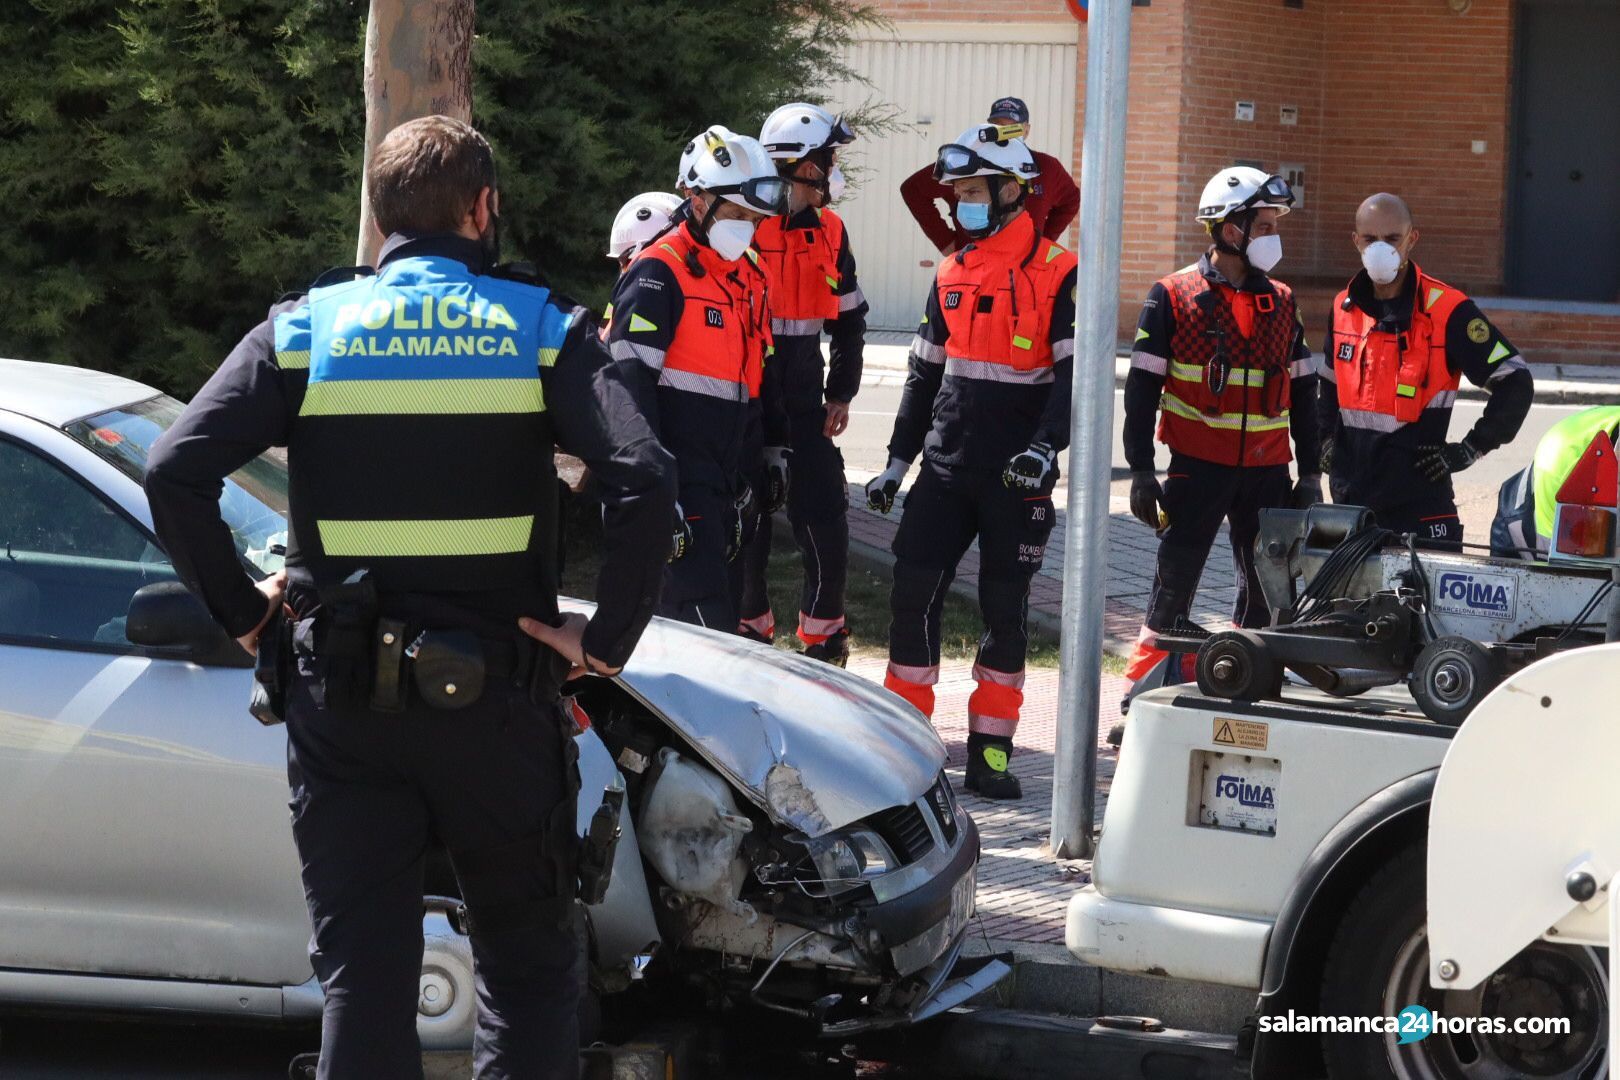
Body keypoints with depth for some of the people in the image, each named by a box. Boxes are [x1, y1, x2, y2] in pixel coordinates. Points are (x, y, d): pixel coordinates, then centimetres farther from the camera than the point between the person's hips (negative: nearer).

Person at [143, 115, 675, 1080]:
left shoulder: (305, 330, 2)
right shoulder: (541, 329, -3)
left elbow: (176, 473, -9)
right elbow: (644, 482, -17)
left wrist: (243, 611, 1)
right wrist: (607, 640, -8)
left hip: (342, 703, 1)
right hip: (497, 700, -1)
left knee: (362, 977, 7)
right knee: (529, 966, 13)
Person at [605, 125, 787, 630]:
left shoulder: (749, 275, 16)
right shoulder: (659, 275, -11)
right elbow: (630, 387, -17)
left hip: (726, 481, 8)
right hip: (679, 477, -8)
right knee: (711, 626, -14)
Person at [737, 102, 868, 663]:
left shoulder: (829, 232, 10)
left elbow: (849, 319, 18)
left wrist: (841, 394, 12)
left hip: (805, 401, 5)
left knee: (824, 518, -1)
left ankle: (824, 637, 12)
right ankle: (750, 629, 18)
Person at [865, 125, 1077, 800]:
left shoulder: (1056, 276, -7)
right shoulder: (951, 276, 12)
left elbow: (1076, 374, -12)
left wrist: (1044, 446, -26)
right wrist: (897, 460, 16)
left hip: (1016, 475, -5)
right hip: (945, 466, 5)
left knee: (1005, 607, 2)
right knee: (914, 592, -2)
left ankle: (990, 749, 8)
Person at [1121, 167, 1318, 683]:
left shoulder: (1281, 302, 11)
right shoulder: (1173, 297, -2)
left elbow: (1303, 392, 16)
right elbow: (1142, 388, -2)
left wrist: (1309, 473, 13)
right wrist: (1140, 469, -7)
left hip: (1268, 469, 4)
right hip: (1197, 466, -4)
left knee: (1267, 589, 6)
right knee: (1174, 584, -4)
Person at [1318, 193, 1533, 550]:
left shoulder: (1447, 311, -9)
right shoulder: (1344, 307, 11)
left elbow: (1515, 383, -8)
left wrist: (1469, 450, -10)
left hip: (1420, 501, -6)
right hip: (1348, 499, 6)